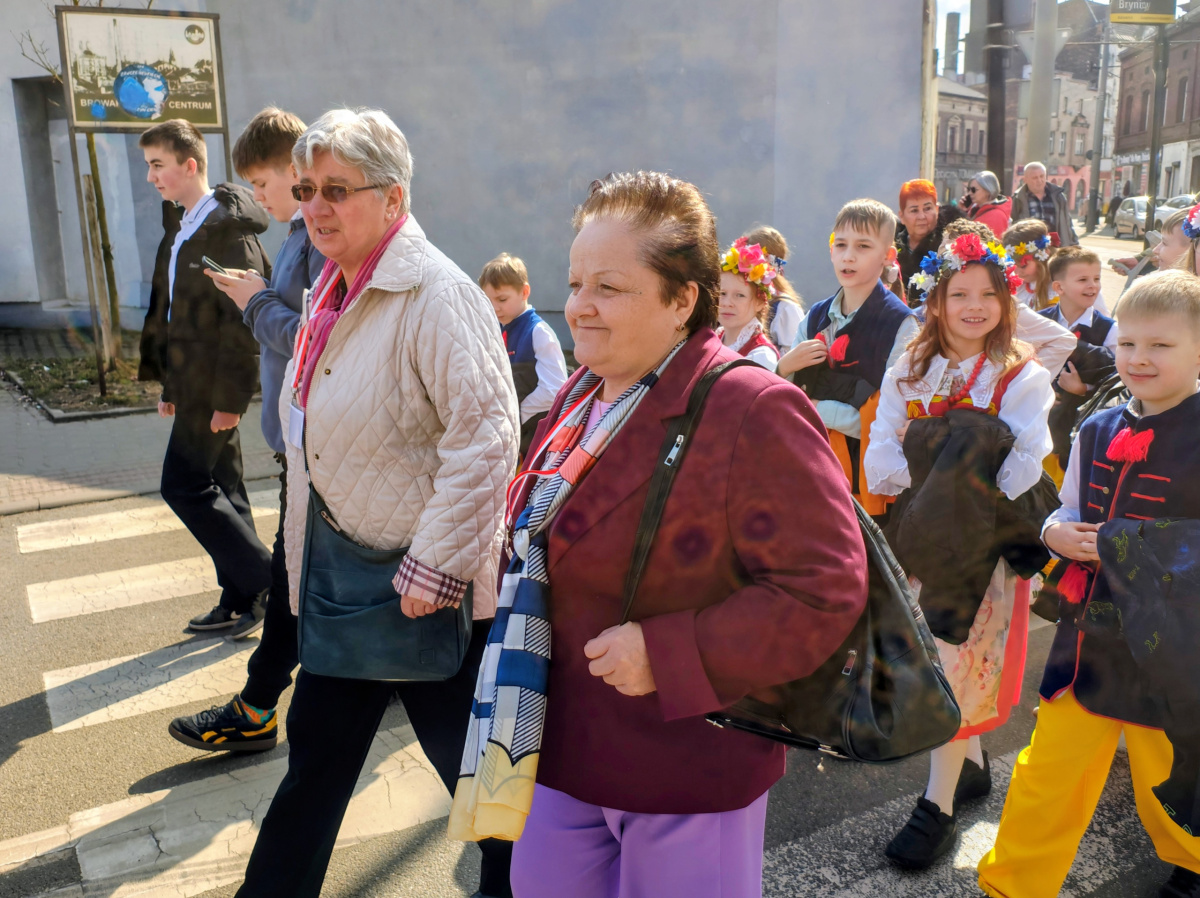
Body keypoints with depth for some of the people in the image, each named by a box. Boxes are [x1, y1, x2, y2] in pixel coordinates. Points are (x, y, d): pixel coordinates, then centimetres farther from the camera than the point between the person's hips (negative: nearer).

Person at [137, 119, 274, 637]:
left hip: (215, 386, -9)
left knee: (184, 484, -6)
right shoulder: (180, 229, 15)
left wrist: (231, 396, -21)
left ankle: (267, 584, 4)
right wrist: (169, 384, 18)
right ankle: (239, 602, 21)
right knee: (220, 488, 12)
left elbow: (243, 317, -20)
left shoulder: (227, 229, -15)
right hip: (194, 383, 9)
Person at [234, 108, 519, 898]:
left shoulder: (438, 295, -18)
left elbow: (485, 437, -26)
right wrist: (306, 548, 19)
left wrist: (435, 567, -25)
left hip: (426, 589, -8)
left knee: (469, 755, 9)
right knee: (317, 751, 20)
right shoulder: (332, 294, 10)